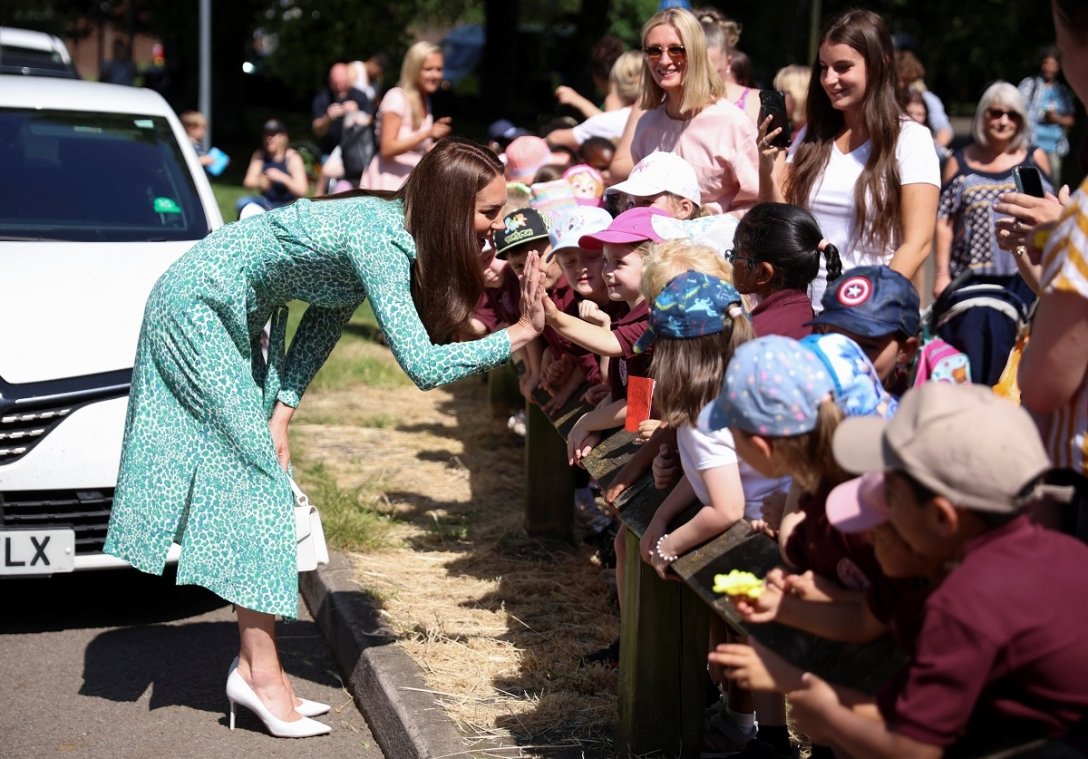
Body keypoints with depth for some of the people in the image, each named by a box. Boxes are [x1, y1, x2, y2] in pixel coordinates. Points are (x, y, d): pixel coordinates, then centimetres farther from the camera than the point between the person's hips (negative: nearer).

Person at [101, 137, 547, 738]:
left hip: (226, 317, 9)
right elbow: (422, 364, -36)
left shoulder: (393, 229, -2)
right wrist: (520, 334, -31)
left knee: (259, 477, 6)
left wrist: (281, 413, -4)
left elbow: (325, 316, 3)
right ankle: (260, 672, -8)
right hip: (194, 309, -9)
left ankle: (257, 668, 8)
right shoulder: (379, 242, -29)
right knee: (253, 472, -10)